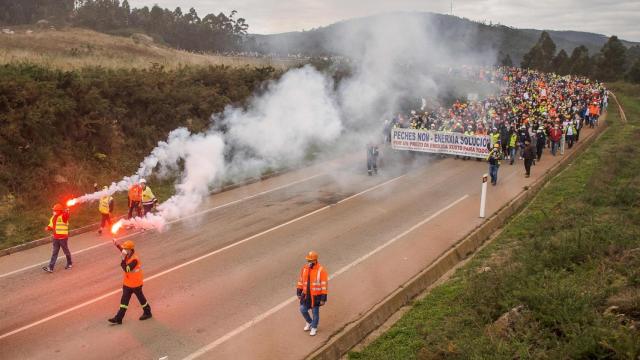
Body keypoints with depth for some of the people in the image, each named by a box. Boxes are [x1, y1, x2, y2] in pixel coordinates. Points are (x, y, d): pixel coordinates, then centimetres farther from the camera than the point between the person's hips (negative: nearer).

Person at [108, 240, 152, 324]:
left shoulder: (134, 259, -29)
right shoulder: (128, 255, -2)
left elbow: (126, 269, -35)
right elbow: (123, 250, 20)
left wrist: (123, 259, -36)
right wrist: (117, 245, 11)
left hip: (136, 284, -8)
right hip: (127, 283, 8)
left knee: (141, 298, 12)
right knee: (124, 300, 8)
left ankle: (147, 313, 33)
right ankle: (118, 318, 11)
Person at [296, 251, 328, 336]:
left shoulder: (321, 270, -20)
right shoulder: (305, 268, -3)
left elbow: (324, 284, -17)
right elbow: (301, 280, 8)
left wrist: (323, 298, -17)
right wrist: (299, 292, 9)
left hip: (316, 296, -5)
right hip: (306, 295, 5)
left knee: (315, 312, 8)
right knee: (303, 310, 7)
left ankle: (314, 328, 32)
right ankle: (309, 323, 36)